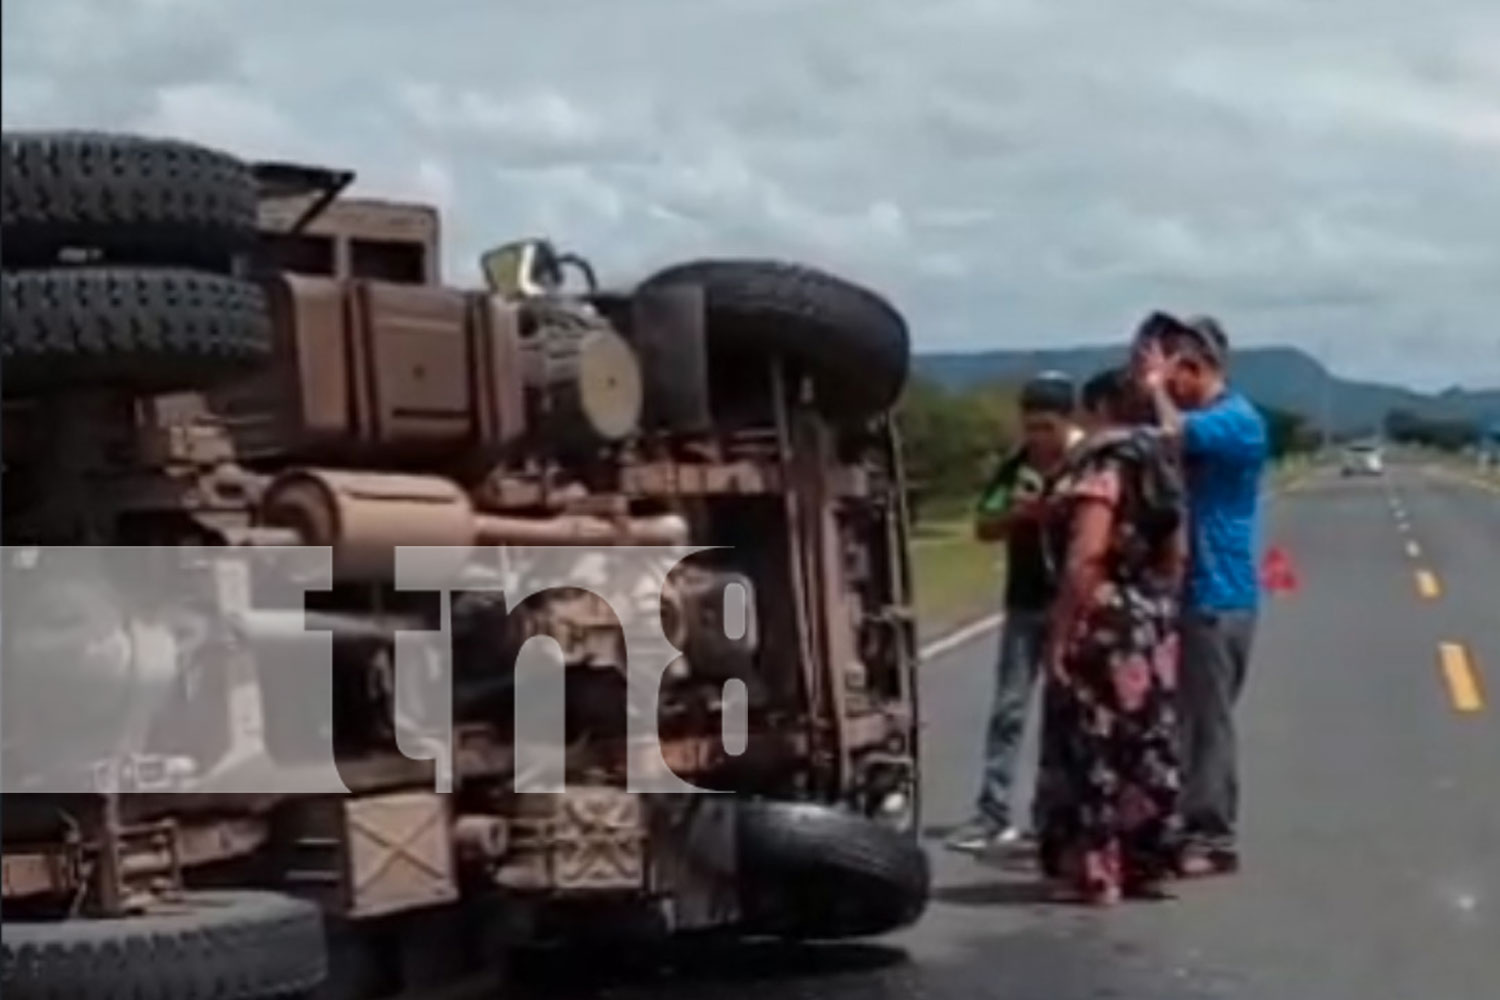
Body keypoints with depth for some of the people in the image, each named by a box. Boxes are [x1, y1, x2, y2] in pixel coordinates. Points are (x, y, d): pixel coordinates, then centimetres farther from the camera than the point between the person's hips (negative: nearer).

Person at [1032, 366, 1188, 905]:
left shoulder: (1100, 466, -14)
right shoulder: (1159, 466, 14)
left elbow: (1086, 555, -22)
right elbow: (1177, 551, 17)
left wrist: (1060, 630, -19)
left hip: (1103, 620, -9)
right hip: (1152, 620, 9)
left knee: (1093, 745, -4)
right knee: (1147, 746, 11)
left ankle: (1094, 872, -2)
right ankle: (1147, 864, 16)